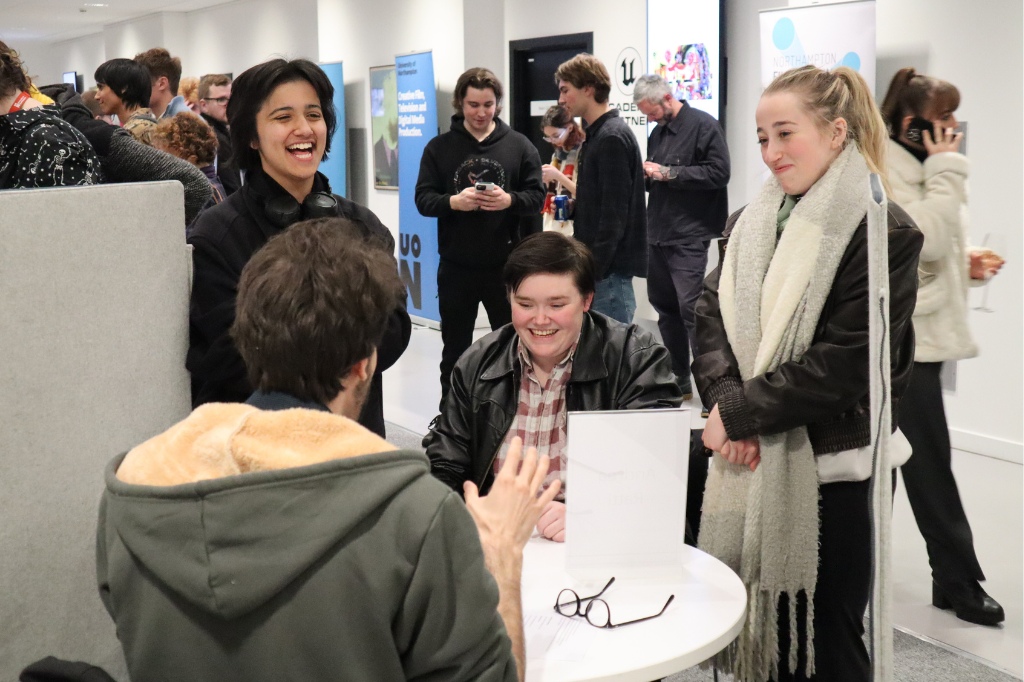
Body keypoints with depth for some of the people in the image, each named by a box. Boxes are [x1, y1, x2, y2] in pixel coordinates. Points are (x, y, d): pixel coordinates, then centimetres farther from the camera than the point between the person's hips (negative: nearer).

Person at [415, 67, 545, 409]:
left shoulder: (519, 145, 1)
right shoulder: (439, 147, 2)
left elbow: (536, 196, -1)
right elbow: (423, 199, -1)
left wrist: (510, 200, -22)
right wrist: (453, 202, -21)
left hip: (505, 265, 0)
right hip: (456, 267, 1)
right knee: (455, 350, 12)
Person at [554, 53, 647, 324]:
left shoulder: (612, 138, -14)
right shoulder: (598, 134, 14)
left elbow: (614, 216, -19)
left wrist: (594, 270, -20)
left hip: (609, 268, -9)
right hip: (597, 264, 9)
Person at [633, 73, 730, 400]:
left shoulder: (703, 126, -8)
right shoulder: (658, 132, 17)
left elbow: (719, 173, -18)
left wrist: (668, 172, -17)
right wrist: (645, 174, 5)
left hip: (689, 238, -8)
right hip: (658, 234, 8)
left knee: (691, 308, -12)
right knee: (665, 306, 13)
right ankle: (676, 379, 23)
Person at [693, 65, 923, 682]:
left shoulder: (884, 233, -11)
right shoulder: (749, 223, 10)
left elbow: (846, 362, -17)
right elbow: (712, 317, 5)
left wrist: (738, 412, -15)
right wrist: (724, 399, -14)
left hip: (831, 470, -6)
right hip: (750, 464, 6)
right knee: (751, 627, 15)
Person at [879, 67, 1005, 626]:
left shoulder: (917, 167, 17)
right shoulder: (885, 171, -14)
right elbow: (926, 239, -23)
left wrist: (965, 265, 7)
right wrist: (947, 169, -17)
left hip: (918, 331, 10)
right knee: (930, 461, -3)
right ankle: (959, 582, 6)